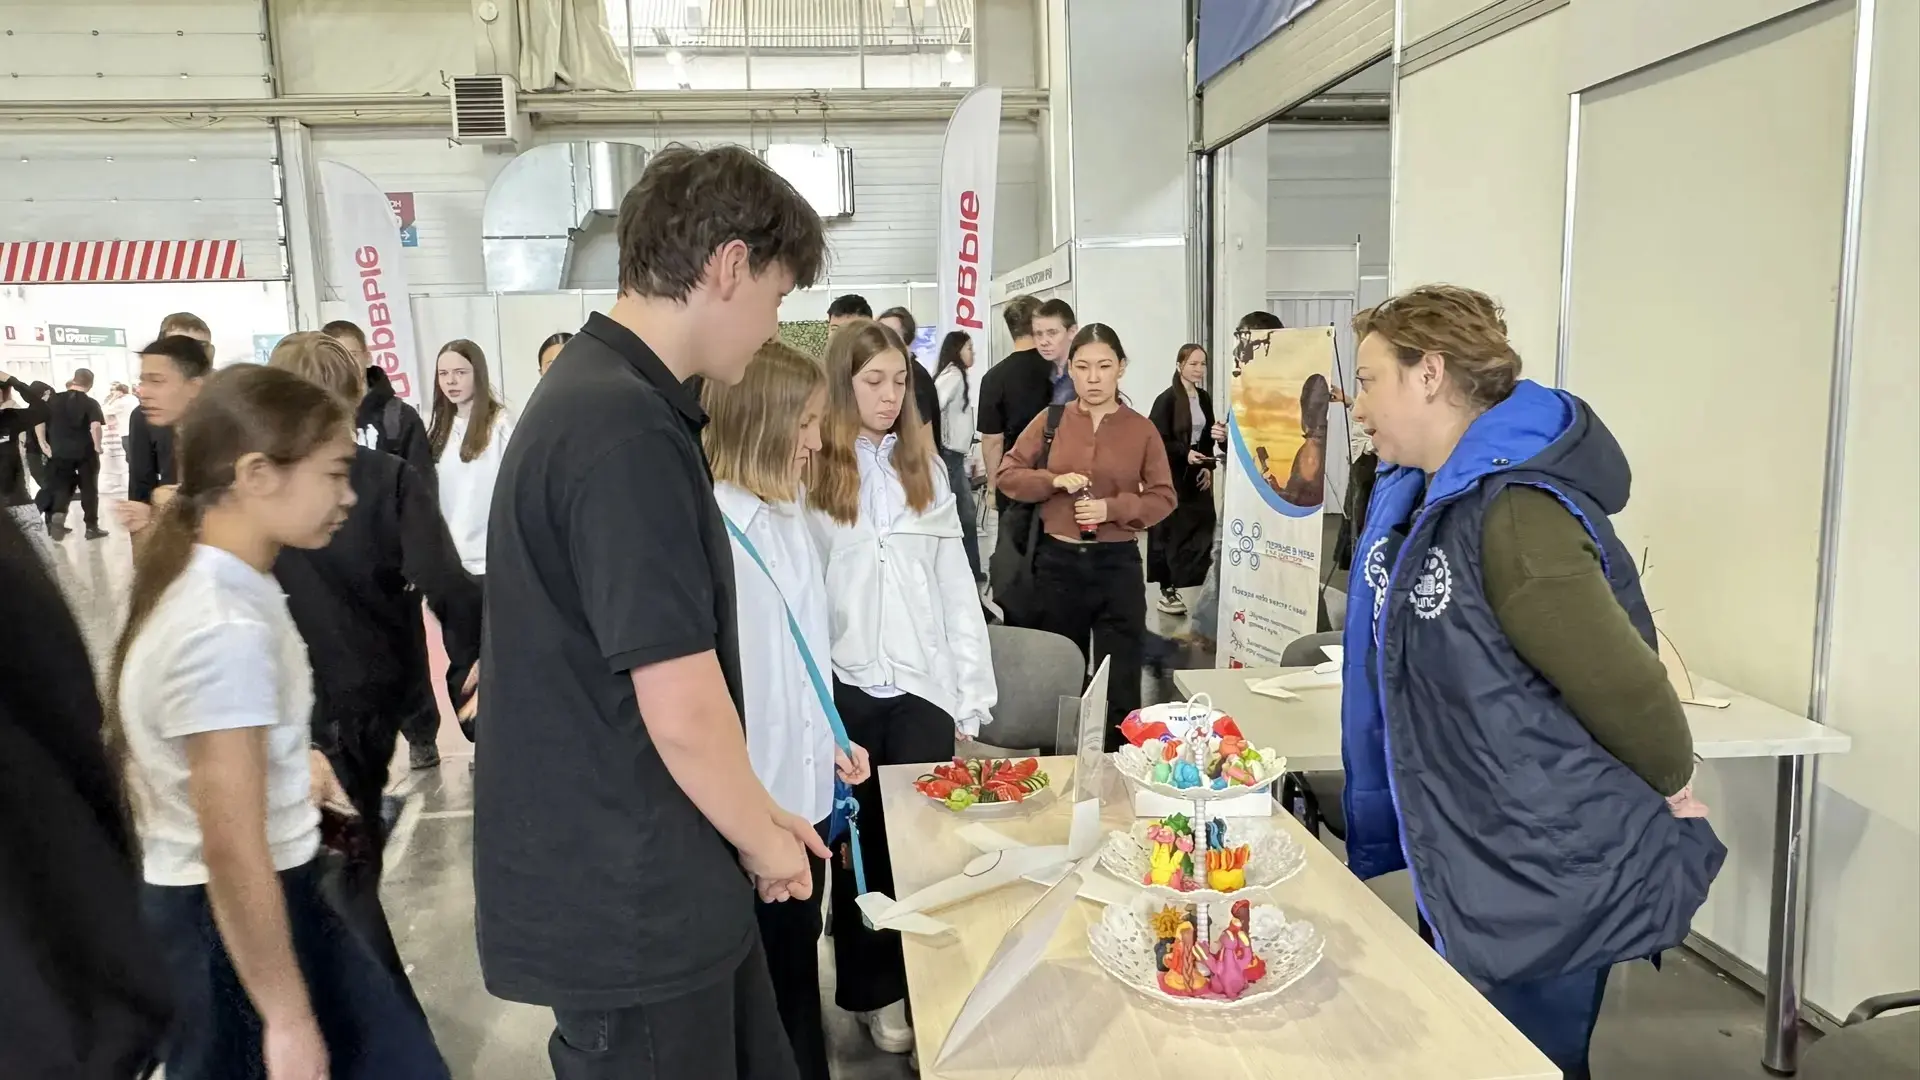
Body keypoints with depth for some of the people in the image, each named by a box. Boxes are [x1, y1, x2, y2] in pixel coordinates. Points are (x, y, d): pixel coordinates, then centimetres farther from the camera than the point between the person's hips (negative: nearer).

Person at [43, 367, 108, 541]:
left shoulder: (54, 400, 3)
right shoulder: (90, 403, -9)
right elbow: (96, 426, -22)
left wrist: (45, 443, 15)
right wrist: (97, 446, -9)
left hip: (60, 452, 3)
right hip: (85, 452, -3)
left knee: (62, 486, 14)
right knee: (89, 489, 8)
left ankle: (57, 514, -13)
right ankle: (92, 527, 11)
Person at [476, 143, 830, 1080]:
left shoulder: (598, 396, 8)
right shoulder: (624, 429, -24)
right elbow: (683, 711, -24)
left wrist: (751, 818, 13)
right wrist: (764, 841, -6)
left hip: (652, 881, 9)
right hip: (626, 903, -9)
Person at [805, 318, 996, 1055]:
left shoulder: (925, 466, 8)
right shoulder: (811, 472, -2)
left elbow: (955, 582, 7)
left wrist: (972, 694, 2)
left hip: (923, 684, 2)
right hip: (844, 684, -2)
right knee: (859, 842, 10)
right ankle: (874, 990, 25)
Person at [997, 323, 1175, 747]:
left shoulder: (1141, 429, -1)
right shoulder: (1050, 420, 2)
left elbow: (1163, 498, -1)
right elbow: (1008, 475, 3)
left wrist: (1113, 508, -17)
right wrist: (1054, 481, -14)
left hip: (1117, 564, -1)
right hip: (1057, 561, 2)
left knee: (1119, 682, 2)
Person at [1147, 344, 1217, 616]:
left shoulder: (1205, 399, 8)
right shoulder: (1167, 399, -13)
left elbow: (1207, 437, 14)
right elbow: (1156, 440, -15)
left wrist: (1208, 466, 2)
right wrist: (1185, 454, -24)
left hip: (1197, 475, 7)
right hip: (1171, 476, -6)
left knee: (1201, 528, 4)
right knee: (1170, 532, -1)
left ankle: (1190, 583, 14)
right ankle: (1167, 590, 7)